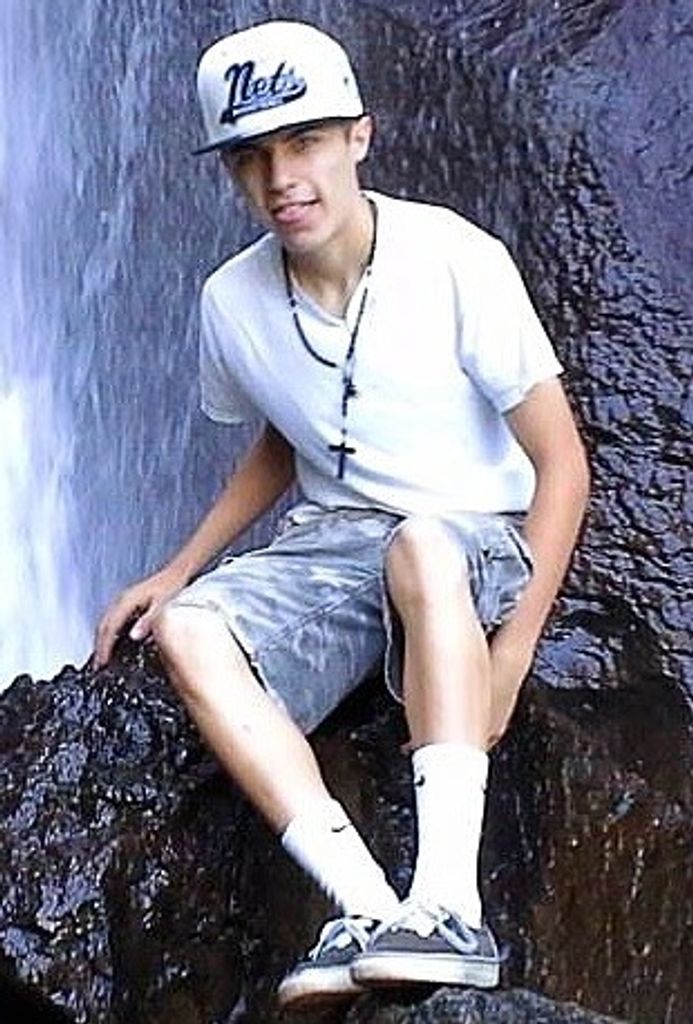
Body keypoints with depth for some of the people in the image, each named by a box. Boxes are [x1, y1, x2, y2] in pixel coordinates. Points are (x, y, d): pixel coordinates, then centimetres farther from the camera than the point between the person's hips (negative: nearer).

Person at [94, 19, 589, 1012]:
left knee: (420, 544, -41)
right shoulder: (233, 302, 1)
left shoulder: (457, 260, -13)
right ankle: (368, 908, -37)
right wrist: (177, 572, 8)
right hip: (328, 548, 4)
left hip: (479, 547, -4)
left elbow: (561, 462, -10)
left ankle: (450, 906, -46)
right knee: (188, 629, -27)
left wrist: (514, 648, -20)